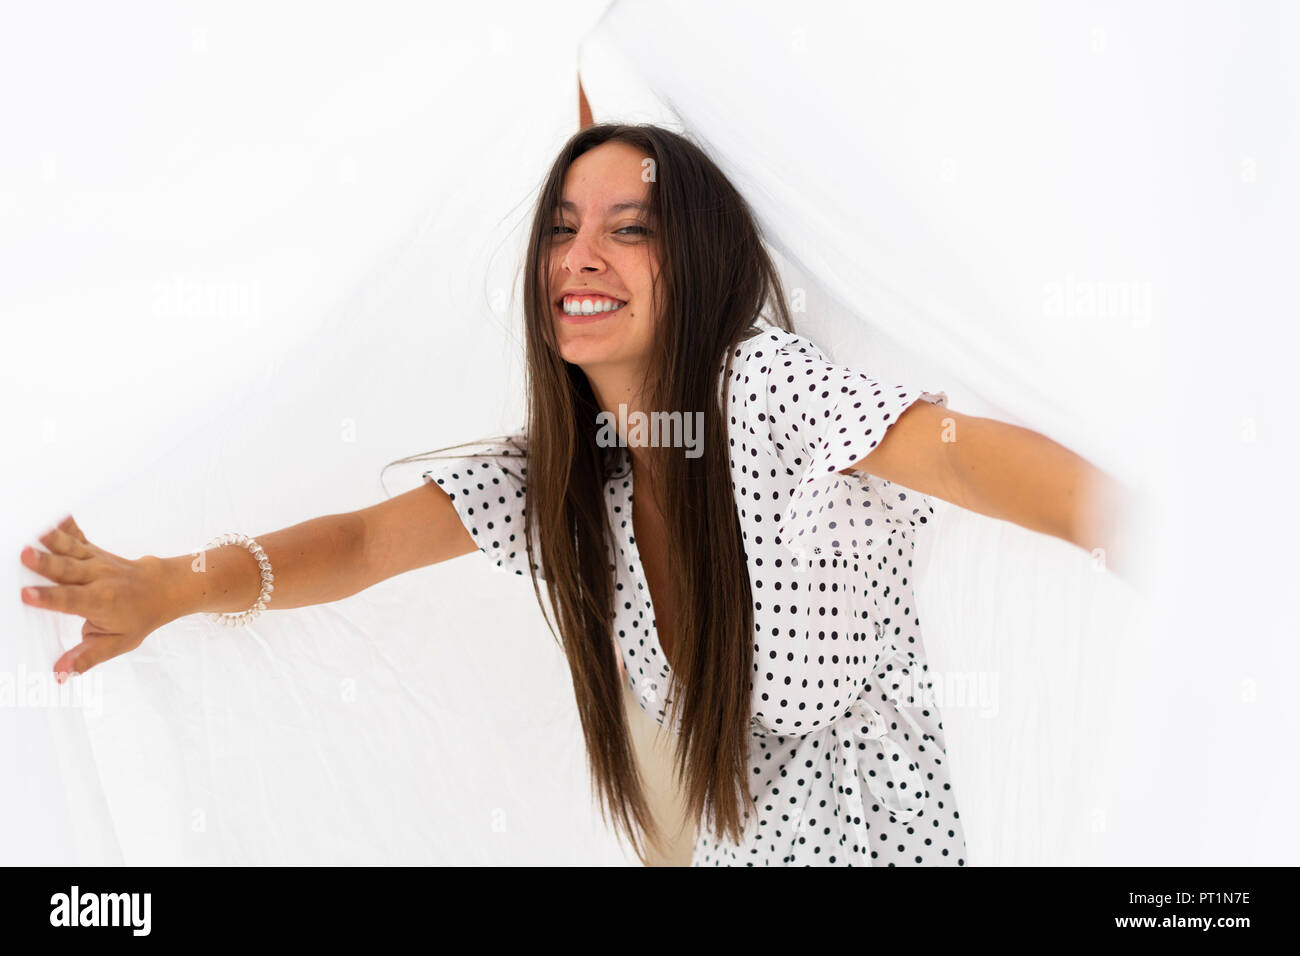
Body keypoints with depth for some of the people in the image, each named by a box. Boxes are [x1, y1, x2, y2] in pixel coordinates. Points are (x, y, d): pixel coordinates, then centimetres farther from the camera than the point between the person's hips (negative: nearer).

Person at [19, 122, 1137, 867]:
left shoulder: (767, 385, -21)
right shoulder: (551, 473, -2)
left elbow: (968, 452, -36)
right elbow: (366, 541, -7)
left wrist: (1133, 528, -56)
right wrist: (171, 585, -26)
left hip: (885, 834, -5)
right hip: (730, 843, 6)